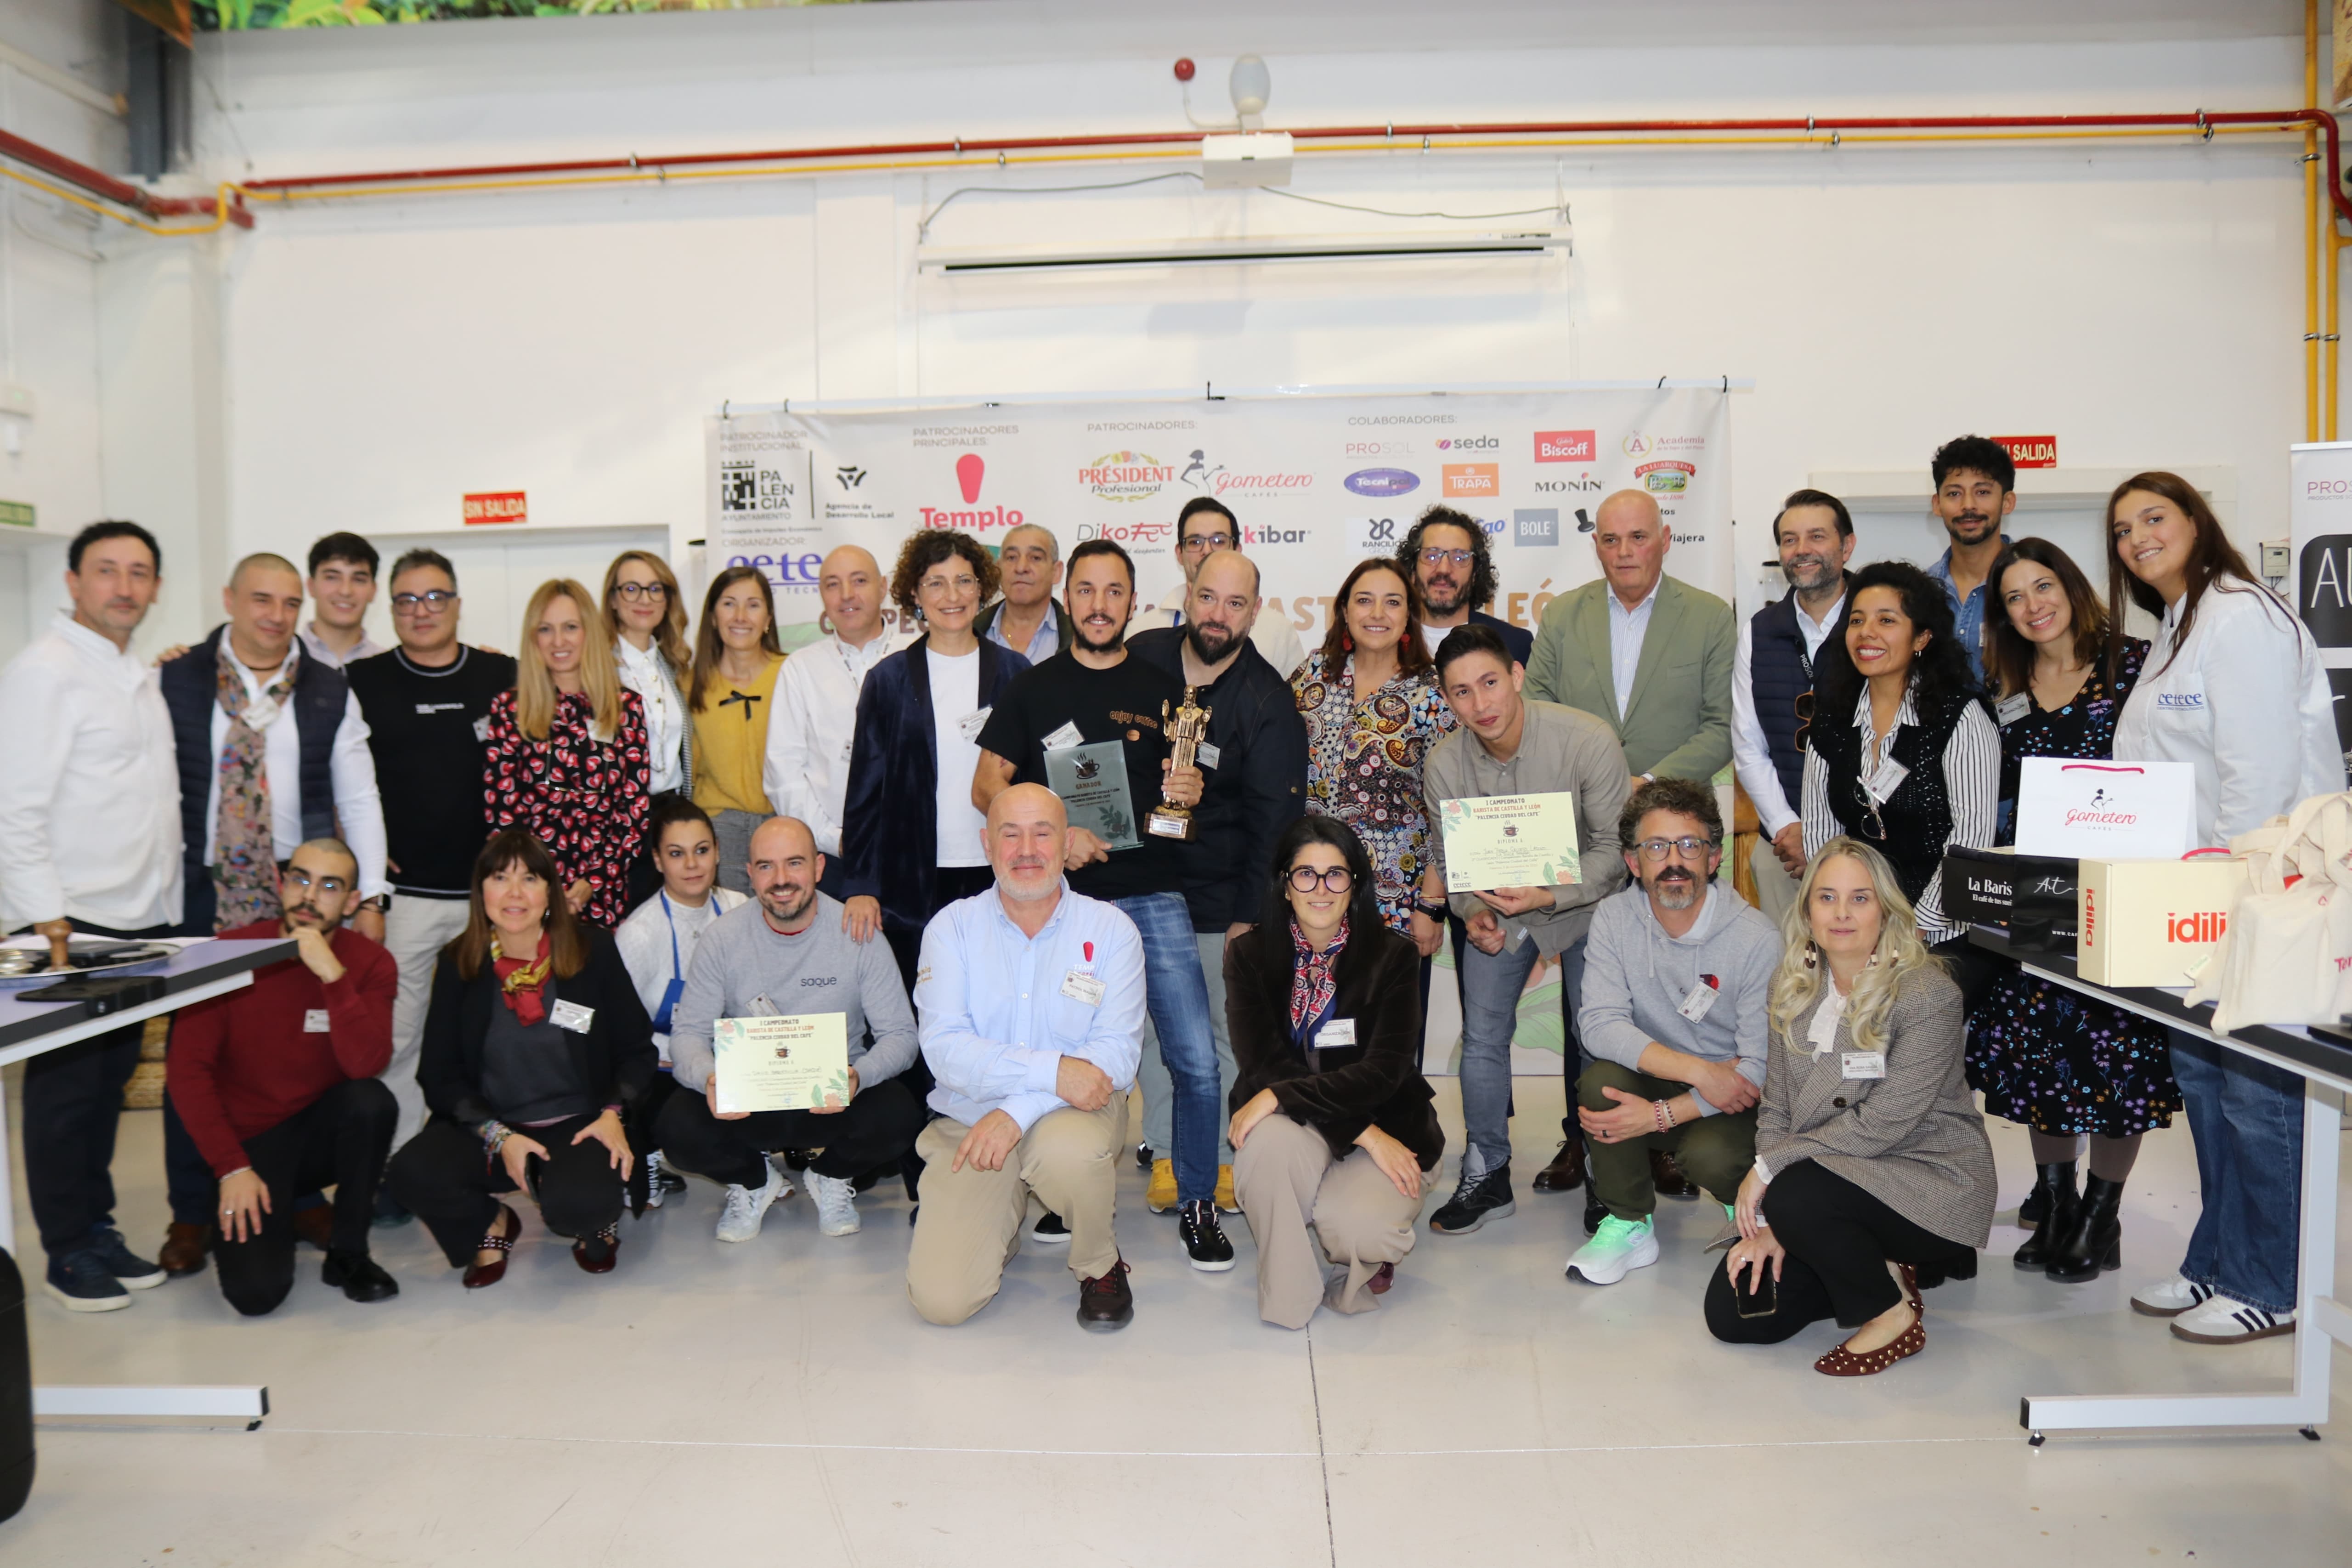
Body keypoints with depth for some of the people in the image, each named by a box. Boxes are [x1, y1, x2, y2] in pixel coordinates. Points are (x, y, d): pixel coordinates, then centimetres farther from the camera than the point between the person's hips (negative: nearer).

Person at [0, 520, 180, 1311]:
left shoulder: (139, 676, 16)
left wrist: (166, 907, 12)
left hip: (141, 921, 8)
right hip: (71, 924, -7)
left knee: (111, 1082, 14)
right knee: (66, 1089, 2)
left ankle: (99, 1231, 25)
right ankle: (69, 1254, 13)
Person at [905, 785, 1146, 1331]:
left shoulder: (1110, 929, -2)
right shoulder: (952, 928, -1)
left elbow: (1116, 1054, -12)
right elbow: (945, 1047, -13)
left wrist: (1020, 1110, -24)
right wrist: (1052, 1070, -26)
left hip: (1074, 1112, -1)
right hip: (968, 1122, 1)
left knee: (1067, 1151, -37)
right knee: (941, 1300, -15)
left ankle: (1100, 1265, -3)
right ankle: (999, 1220, 21)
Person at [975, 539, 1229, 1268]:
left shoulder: (1163, 689, 12)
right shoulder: (1033, 689, 8)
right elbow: (987, 785, 4)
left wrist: (1189, 792, -6)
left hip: (1153, 897, 0)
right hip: (1064, 897, 0)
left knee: (1196, 1061, -7)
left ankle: (1197, 1207, 8)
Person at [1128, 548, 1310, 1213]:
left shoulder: (1269, 702, -8)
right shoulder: (1139, 660, 1)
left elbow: (1275, 819, -8)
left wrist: (1251, 916, -10)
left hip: (1222, 897, -3)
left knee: (1231, 1027, 2)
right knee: (1151, 1021, 7)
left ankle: (1227, 1155, 17)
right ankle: (1166, 1153, 20)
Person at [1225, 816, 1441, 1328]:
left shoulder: (1393, 956, -6)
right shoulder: (1250, 954, -2)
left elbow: (1383, 1072, -14)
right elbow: (1264, 1065, -11)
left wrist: (1280, 1097, -25)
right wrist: (1362, 1132, -20)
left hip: (1384, 1128, -1)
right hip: (1295, 1131, 1)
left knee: (1357, 1228, -31)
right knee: (1268, 1142, -34)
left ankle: (1357, 1249, 10)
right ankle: (1288, 1297, -9)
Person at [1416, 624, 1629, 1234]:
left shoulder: (1588, 741, -26)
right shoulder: (1443, 764, -16)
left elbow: (1614, 849, -19)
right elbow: (1447, 857, -1)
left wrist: (1547, 895, -32)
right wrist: (1473, 912, -20)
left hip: (1583, 904, -2)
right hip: (1497, 911, 3)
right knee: (1482, 1036, 3)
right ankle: (1487, 1177, 18)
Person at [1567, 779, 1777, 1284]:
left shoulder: (1757, 939, -17)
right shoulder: (1614, 920, -9)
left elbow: (1762, 1067, -18)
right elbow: (1600, 1025, -19)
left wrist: (1662, 1114, -27)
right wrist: (1699, 1071, -31)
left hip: (1734, 1100, -2)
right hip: (1652, 1080, 3)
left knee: (1709, 1156, -32)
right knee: (1600, 1082, -28)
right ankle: (1630, 1225, -4)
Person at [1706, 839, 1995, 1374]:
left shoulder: (1927, 996, -17)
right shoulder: (1794, 989, 2)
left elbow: (1882, 1124, -22)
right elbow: (1775, 1110, 1)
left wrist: (1769, 1167, -19)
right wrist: (1766, 1224, -9)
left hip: (1930, 1184, -6)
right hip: (1841, 1179, 6)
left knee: (1798, 1195, -34)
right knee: (1732, 1314, -5)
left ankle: (1892, 1315, -6)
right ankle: (1884, 1265, 16)